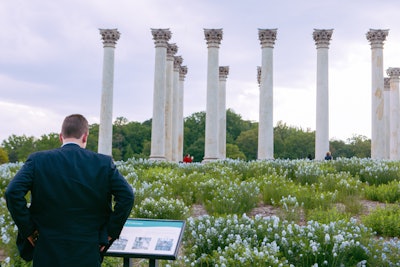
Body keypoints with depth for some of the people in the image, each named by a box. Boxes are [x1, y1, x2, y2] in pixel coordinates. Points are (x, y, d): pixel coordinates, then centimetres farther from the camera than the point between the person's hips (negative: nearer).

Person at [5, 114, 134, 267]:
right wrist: (111, 232, -2)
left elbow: (12, 192, -13)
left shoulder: (37, 160, -3)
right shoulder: (104, 163, -3)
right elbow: (126, 196, -10)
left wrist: (27, 230, -4)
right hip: (89, 254, 0)